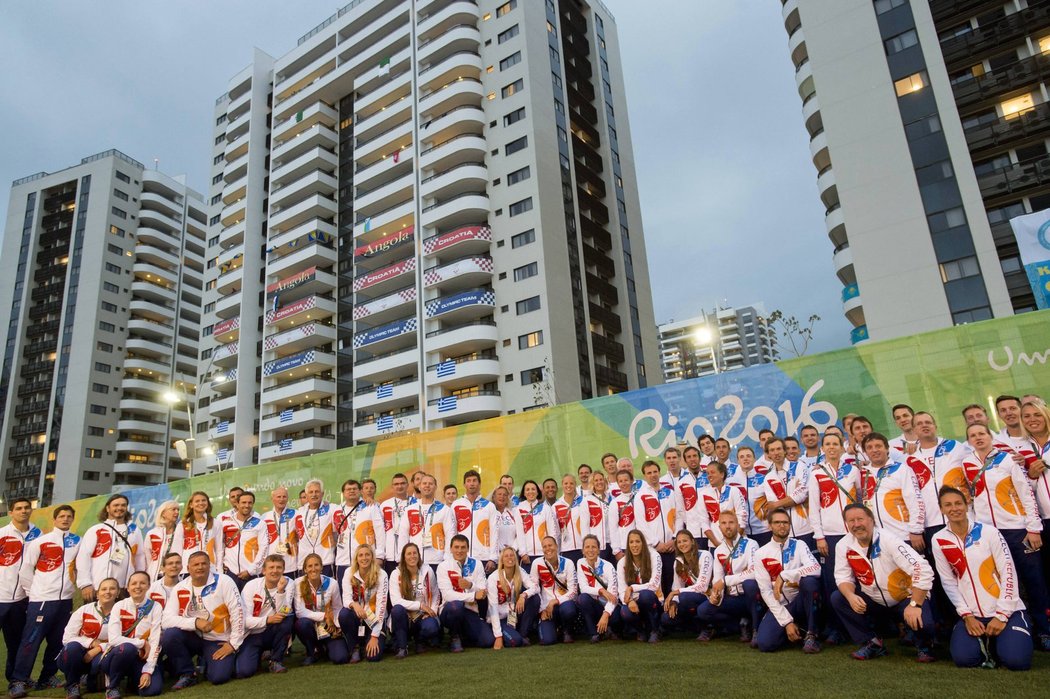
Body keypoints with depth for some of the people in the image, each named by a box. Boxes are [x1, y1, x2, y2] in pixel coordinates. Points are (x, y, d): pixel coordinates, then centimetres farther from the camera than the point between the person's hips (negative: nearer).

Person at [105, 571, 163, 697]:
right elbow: (114, 638, -16)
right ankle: (112, 685, -7)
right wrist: (142, 643, -15)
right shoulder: (119, 606, -5)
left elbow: (155, 642, -10)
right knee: (127, 648, -35)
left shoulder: (155, 608, -4)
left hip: (143, 657, 1)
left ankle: (134, 678, 14)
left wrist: (147, 671, -17)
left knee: (152, 689, -22)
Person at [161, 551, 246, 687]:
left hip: (218, 641, -2)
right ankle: (187, 674, -4)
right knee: (168, 635, -26)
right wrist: (195, 622, -26)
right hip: (192, 637, 2)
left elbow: (238, 612, -12)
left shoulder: (223, 581, -12)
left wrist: (233, 644, -12)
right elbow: (166, 620, -13)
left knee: (219, 676, -23)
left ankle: (204, 663, 15)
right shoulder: (179, 589, -4)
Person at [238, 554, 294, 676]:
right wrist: (268, 620, -31)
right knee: (244, 671, -23)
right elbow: (245, 620, -15)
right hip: (252, 635, -1)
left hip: (272, 633, 1)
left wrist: (280, 591, -33)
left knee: (288, 619, -29)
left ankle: (276, 660, -7)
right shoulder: (251, 586, -12)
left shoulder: (288, 583, -10)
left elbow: (283, 613, -19)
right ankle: (260, 653, 14)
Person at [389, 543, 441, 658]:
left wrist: (432, 610, -11)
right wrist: (420, 605, -22)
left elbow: (435, 594, 7)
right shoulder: (396, 574, -8)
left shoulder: (427, 571, -2)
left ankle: (419, 640, 6)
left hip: (423, 616, 1)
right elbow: (395, 601, -18)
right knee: (397, 609, -34)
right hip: (404, 617, -1)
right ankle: (402, 647, -15)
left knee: (431, 628, -32)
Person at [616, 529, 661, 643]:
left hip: (651, 601, -1)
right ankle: (640, 630, 4)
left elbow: (654, 585, -14)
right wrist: (629, 601, -29)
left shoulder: (654, 557, -8)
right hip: (633, 603, 1)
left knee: (645, 594, -35)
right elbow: (622, 590, -8)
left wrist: (632, 588, -19)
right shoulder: (622, 563, -2)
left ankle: (654, 630, -9)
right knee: (625, 612, -33)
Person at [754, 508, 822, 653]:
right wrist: (786, 622, -15)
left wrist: (784, 575, -28)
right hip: (779, 605, 1)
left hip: (800, 601, -1)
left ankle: (811, 634, -15)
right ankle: (794, 629, 11)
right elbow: (765, 591, -7)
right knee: (765, 643, -23)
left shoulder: (799, 545, -1)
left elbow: (816, 568, -22)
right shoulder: (761, 554, -2)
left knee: (809, 580, -31)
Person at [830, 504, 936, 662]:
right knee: (837, 599, -16)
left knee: (922, 623, -32)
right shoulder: (843, 546, -9)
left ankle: (923, 646, 7)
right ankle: (872, 643, 1)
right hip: (874, 601, 4)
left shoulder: (888, 539, -23)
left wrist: (914, 605, -33)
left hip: (906, 598, -4)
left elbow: (923, 570, -28)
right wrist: (851, 596, -26)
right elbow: (843, 576, -4)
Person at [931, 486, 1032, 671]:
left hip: (1007, 610, -1)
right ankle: (985, 642, 15)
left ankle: (997, 639, 13)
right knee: (963, 658, -19)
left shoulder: (988, 532, -7)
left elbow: (1009, 573, -7)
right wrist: (967, 616, -7)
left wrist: (1001, 615, -12)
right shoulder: (938, 541, -2)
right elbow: (948, 582, 1)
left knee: (1016, 660, -22)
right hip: (972, 614, 1)